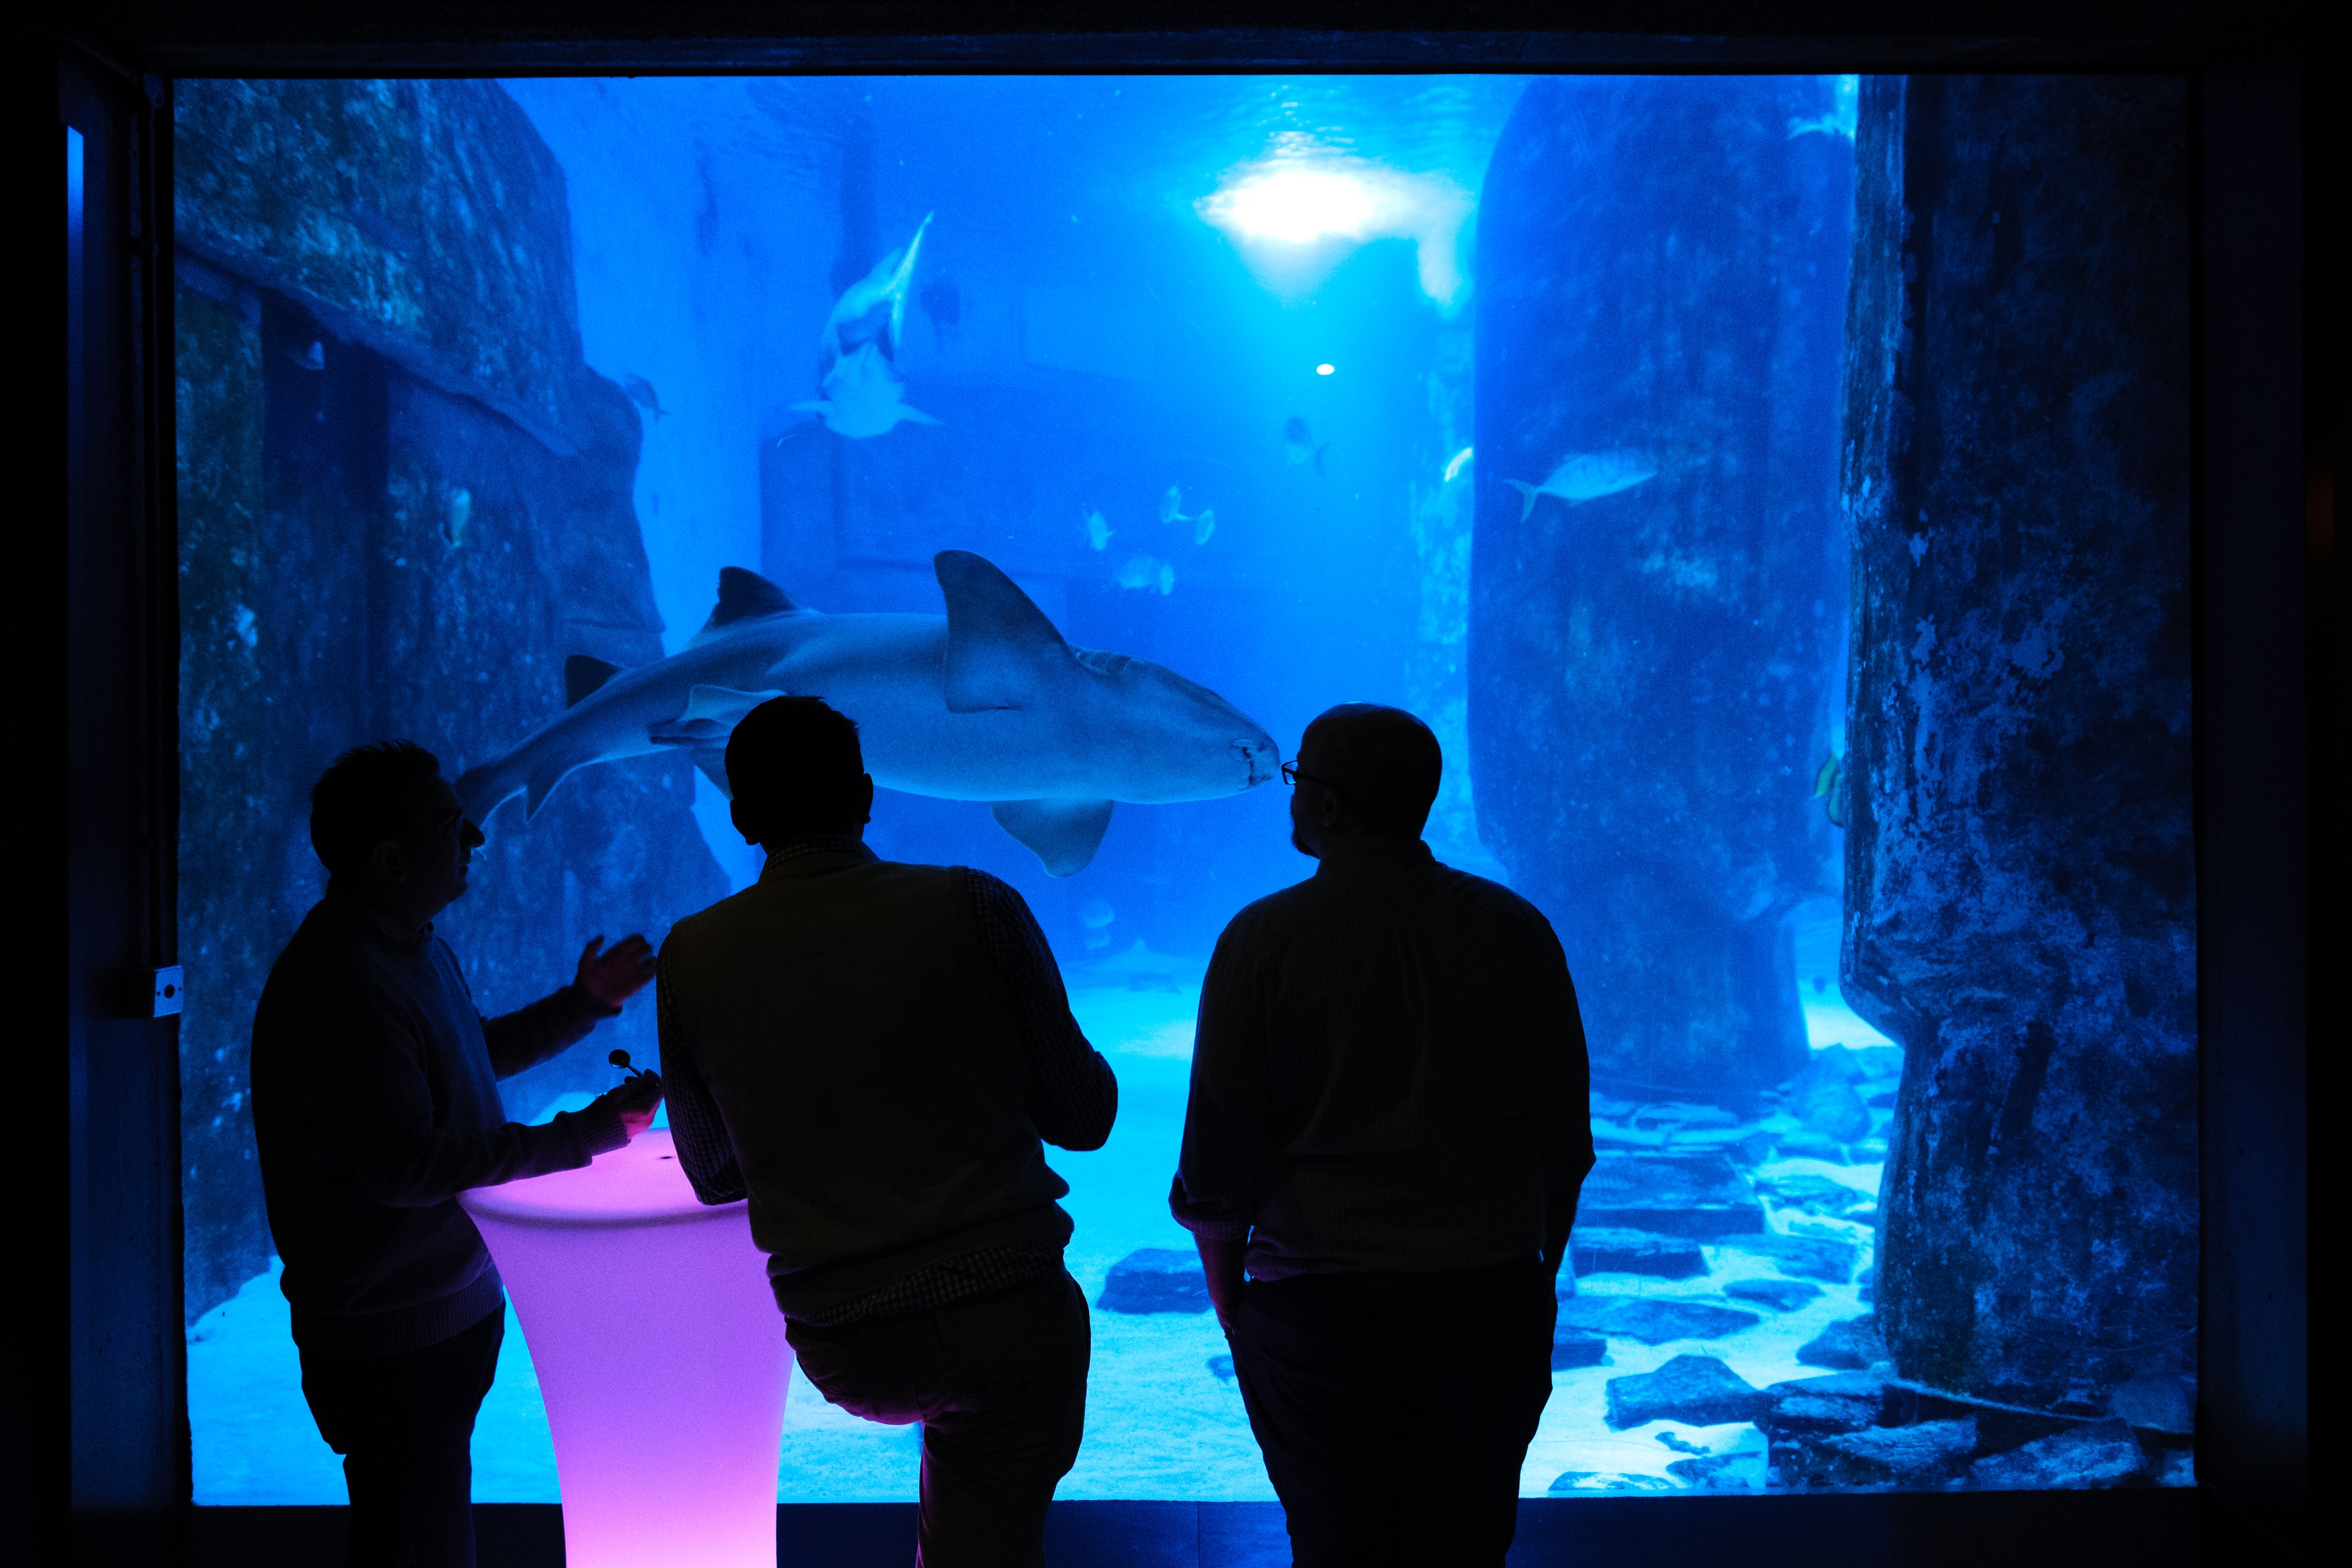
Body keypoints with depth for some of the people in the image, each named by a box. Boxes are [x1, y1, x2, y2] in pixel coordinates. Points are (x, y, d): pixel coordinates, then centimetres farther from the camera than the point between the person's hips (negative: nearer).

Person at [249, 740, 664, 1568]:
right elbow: (407, 1166, -29)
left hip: (453, 1307, 9)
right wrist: (586, 1135, -27)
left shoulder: (417, 947, 8)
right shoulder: (334, 982, -24)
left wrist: (582, 1004, 15)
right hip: (389, 1338, -9)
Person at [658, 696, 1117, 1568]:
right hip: (1010, 1320, -3)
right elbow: (1083, 1118, -3)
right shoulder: (974, 908, -9)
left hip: (844, 1354, 3)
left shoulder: (691, 956, -1)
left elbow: (714, 1178, 12)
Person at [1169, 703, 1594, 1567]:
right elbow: (1565, 1144, 2)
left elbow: (1218, 1156, -9)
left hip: (1322, 1316, -3)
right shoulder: (1516, 929, -2)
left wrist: (1222, 1279, 8)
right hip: (1496, 1308, 3)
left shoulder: (1264, 939, -10)